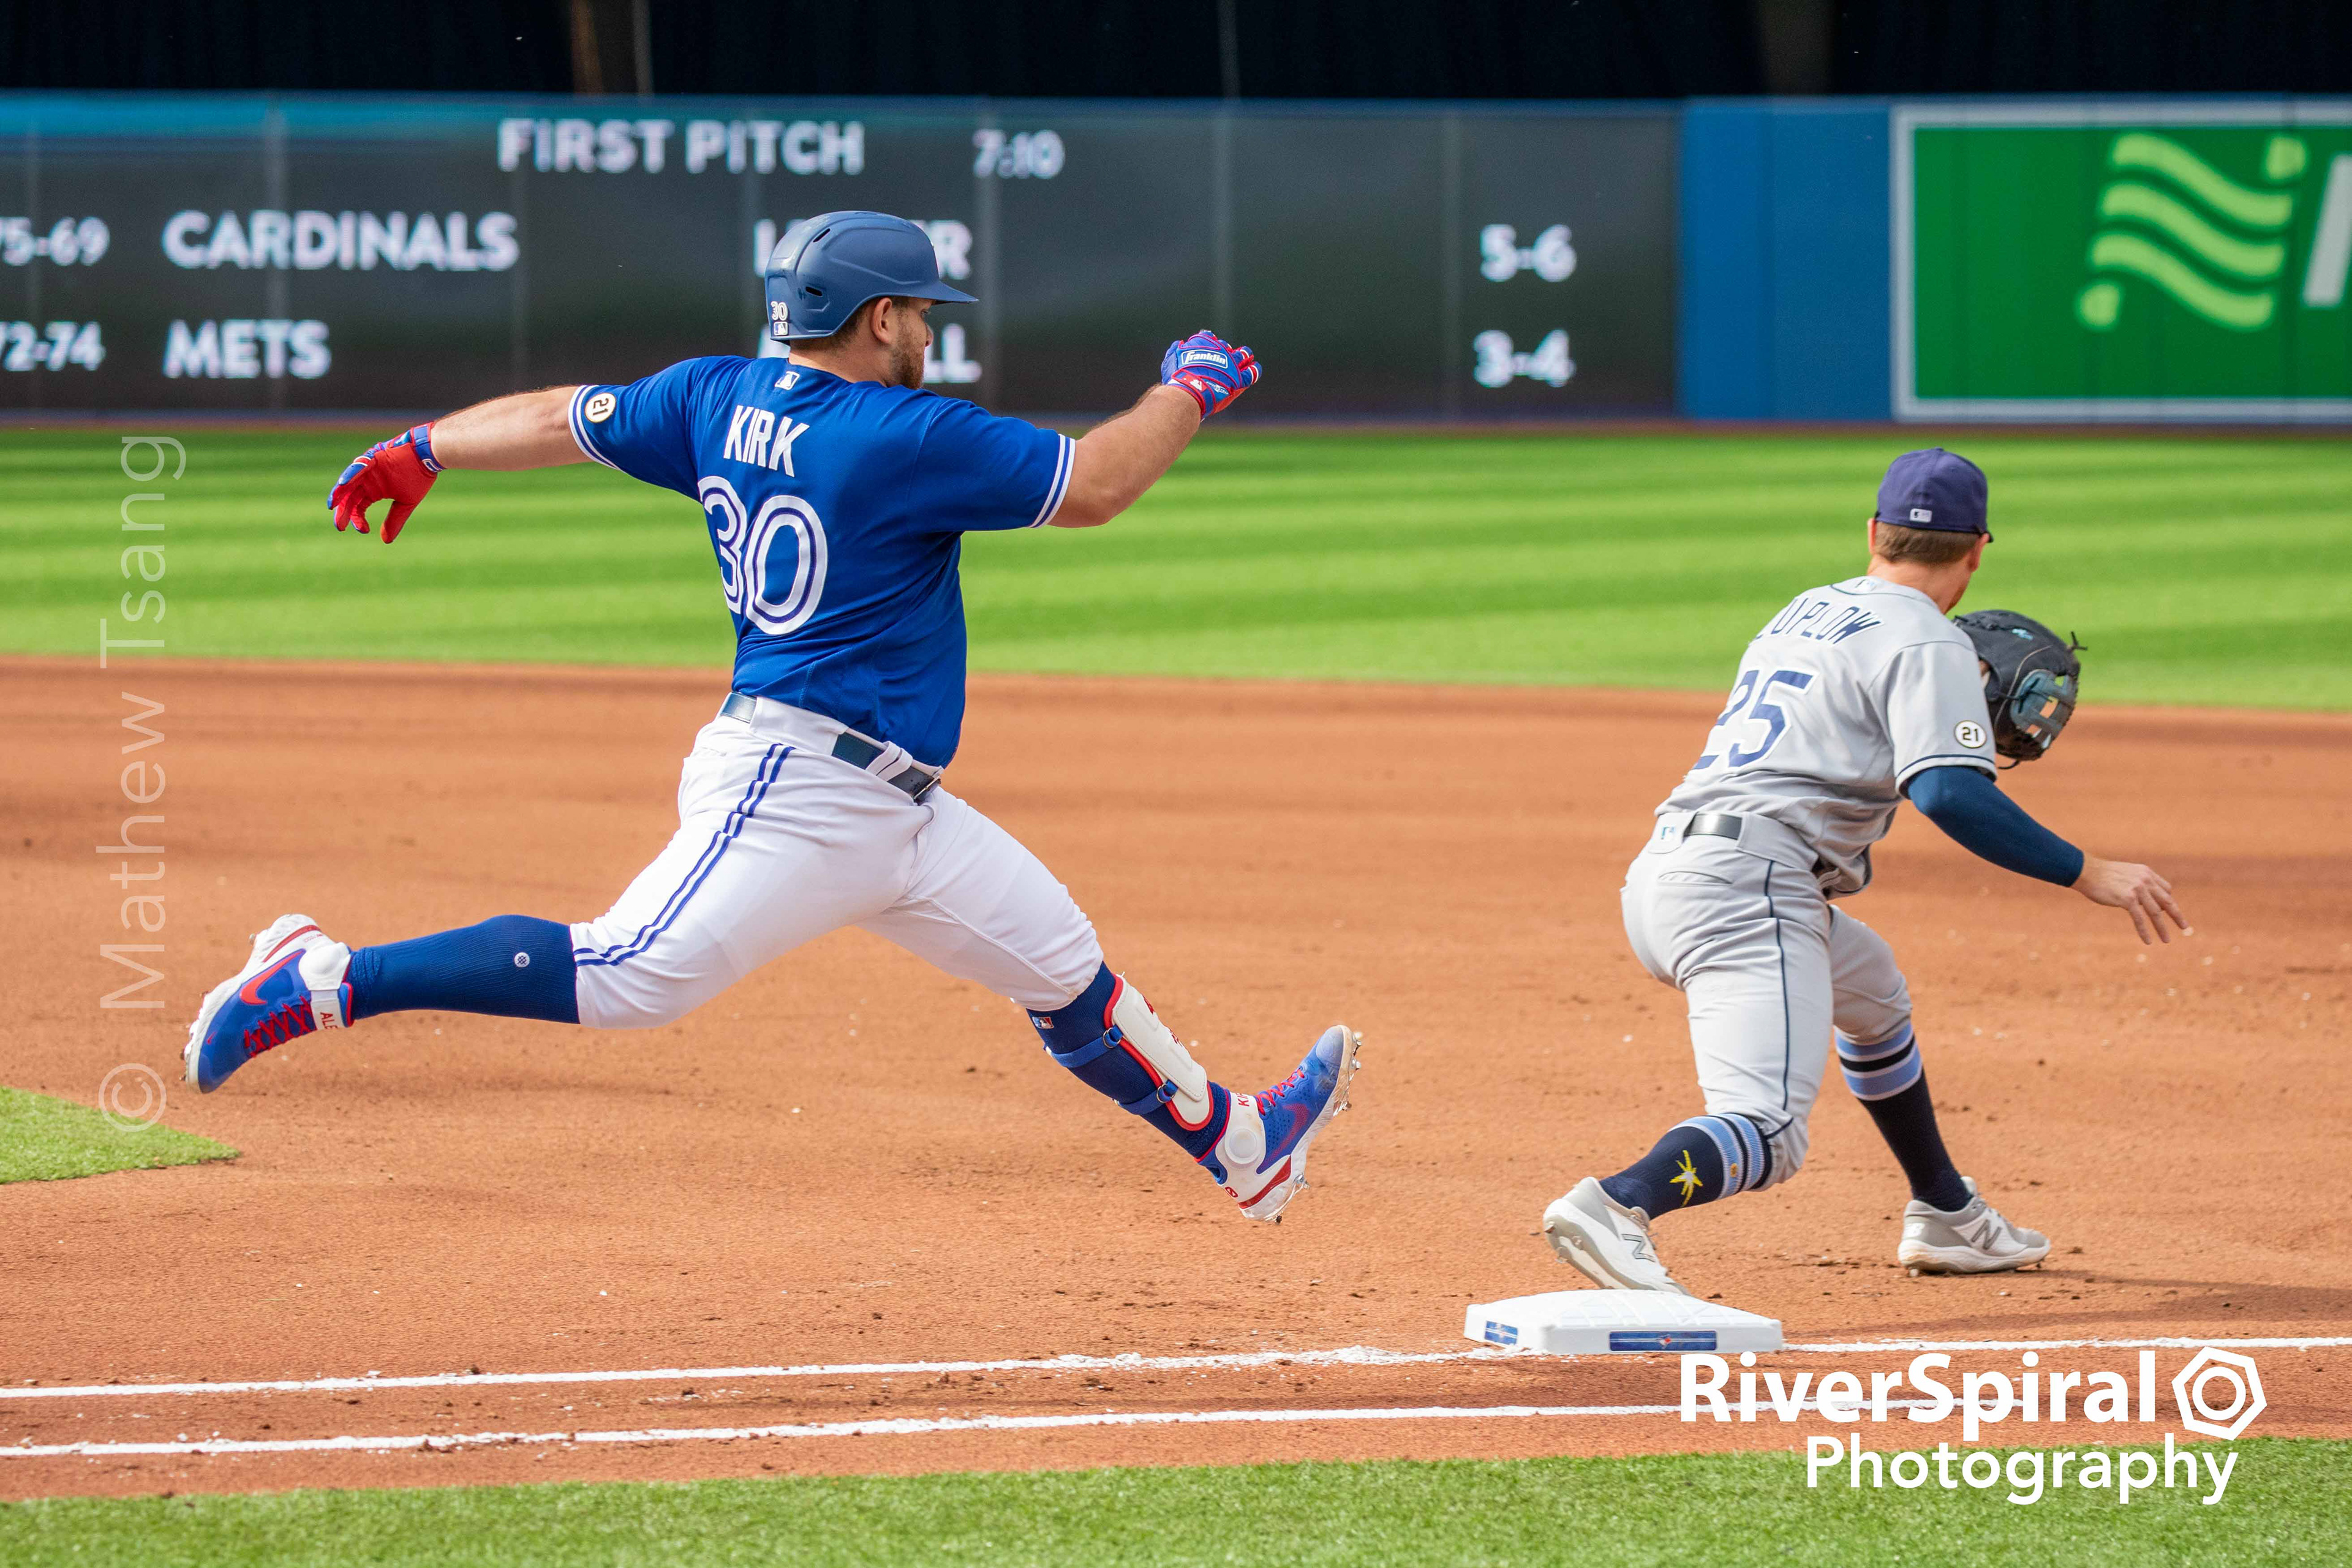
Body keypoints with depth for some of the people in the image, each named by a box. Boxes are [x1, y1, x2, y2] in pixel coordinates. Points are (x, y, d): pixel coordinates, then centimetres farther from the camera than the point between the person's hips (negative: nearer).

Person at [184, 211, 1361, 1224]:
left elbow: (559, 419, 17)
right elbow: (1090, 488, -11)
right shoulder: (909, 437, -15)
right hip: (794, 791, -10)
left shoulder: (717, 401, 9)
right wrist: (1188, 392, 5)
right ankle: (321, 983, -16)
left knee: (1065, 968, 16)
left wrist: (423, 449, 32)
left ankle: (1238, 1146, 27)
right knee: (628, 977, -18)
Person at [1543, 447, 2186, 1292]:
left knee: (1872, 991, 33)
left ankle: (1946, 1219, 39)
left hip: (1660, 877, 9)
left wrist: (1959, 701, 31)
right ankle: (1616, 1206, -47)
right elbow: (1949, 794, -17)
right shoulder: (1926, 643, -2)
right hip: (1746, 891, -9)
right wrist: (2089, 874, -15)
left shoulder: (1804, 612, 23)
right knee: (1769, 1134, -23)